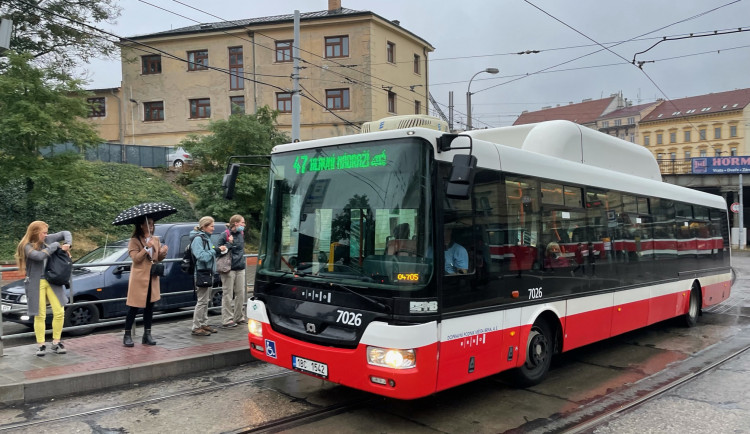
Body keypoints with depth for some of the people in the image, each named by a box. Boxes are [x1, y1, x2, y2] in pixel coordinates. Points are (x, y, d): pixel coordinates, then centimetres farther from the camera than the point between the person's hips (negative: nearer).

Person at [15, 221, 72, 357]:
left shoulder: (47, 239, 4)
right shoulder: (26, 246, -9)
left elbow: (65, 233, 16)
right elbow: (40, 256, -28)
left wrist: (67, 244, -4)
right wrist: (56, 245, -17)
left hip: (52, 281, 4)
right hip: (36, 284, -4)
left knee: (59, 312, 0)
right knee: (40, 316, 1)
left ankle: (56, 343, 14)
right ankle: (41, 345, 15)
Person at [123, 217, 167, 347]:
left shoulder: (156, 239, 12)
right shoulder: (134, 241, -5)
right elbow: (135, 258, -15)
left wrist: (163, 253, -6)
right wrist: (146, 248, -23)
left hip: (153, 278, 6)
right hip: (139, 278, -5)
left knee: (150, 306, 8)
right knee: (134, 307, -2)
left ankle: (147, 335, 16)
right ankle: (127, 335, 8)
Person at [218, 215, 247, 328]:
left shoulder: (241, 234, 11)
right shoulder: (226, 235, -10)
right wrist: (229, 243, -22)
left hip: (240, 268, 7)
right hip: (229, 269, -7)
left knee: (240, 293, 10)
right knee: (228, 295, -1)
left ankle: (239, 317, 22)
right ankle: (227, 320, 6)